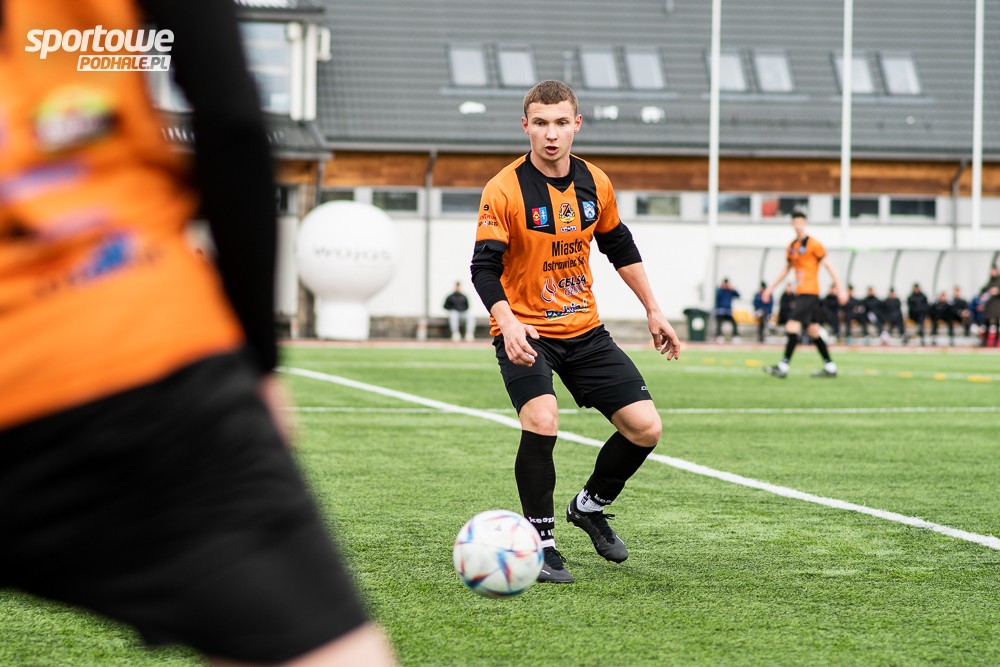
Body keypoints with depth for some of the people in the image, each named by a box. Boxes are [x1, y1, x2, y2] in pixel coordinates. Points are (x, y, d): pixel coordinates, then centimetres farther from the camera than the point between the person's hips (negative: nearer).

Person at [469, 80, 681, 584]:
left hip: (585, 330, 5)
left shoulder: (595, 184, 2)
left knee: (645, 428, -2)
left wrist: (653, 311, 17)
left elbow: (620, 247, 17)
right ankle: (540, 541, -11)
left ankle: (591, 506, 25)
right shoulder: (504, 191, -14)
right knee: (541, 422, -29)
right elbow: (484, 267, -20)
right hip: (524, 332, -5)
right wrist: (508, 324, -36)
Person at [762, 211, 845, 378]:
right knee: (813, 331, 10)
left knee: (793, 326, -15)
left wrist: (840, 289, -11)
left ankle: (783, 367, -16)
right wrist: (770, 288, 24)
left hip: (809, 293, -8)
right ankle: (830, 368, 15)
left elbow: (828, 266, -7)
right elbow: (786, 270, 26)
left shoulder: (813, 244, -7)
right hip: (800, 293, 8)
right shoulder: (792, 247, 15)